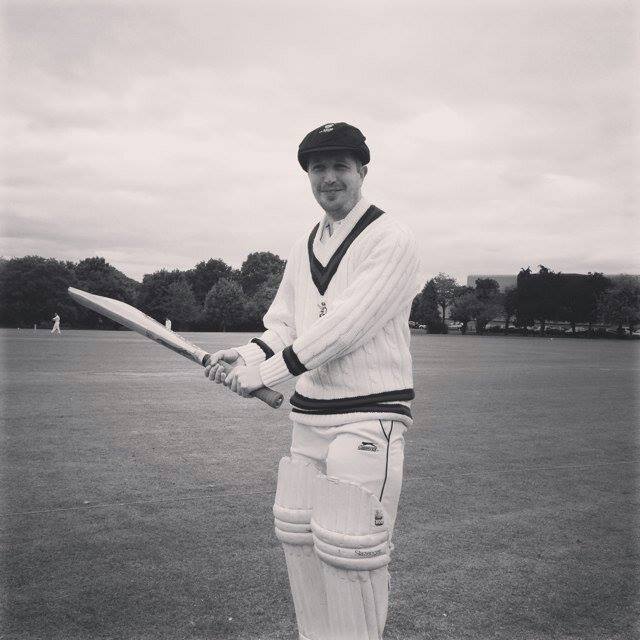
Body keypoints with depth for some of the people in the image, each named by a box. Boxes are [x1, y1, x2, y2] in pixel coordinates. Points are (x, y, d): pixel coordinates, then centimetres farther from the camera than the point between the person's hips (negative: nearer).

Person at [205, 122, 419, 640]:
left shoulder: (391, 239, -10)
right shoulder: (304, 249, 15)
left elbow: (345, 326, -19)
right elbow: (284, 322, 14)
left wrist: (267, 371, -18)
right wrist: (248, 354, -7)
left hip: (368, 416, -7)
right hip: (307, 414, 8)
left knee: (348, 552, -8)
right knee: (297, 538, 14)